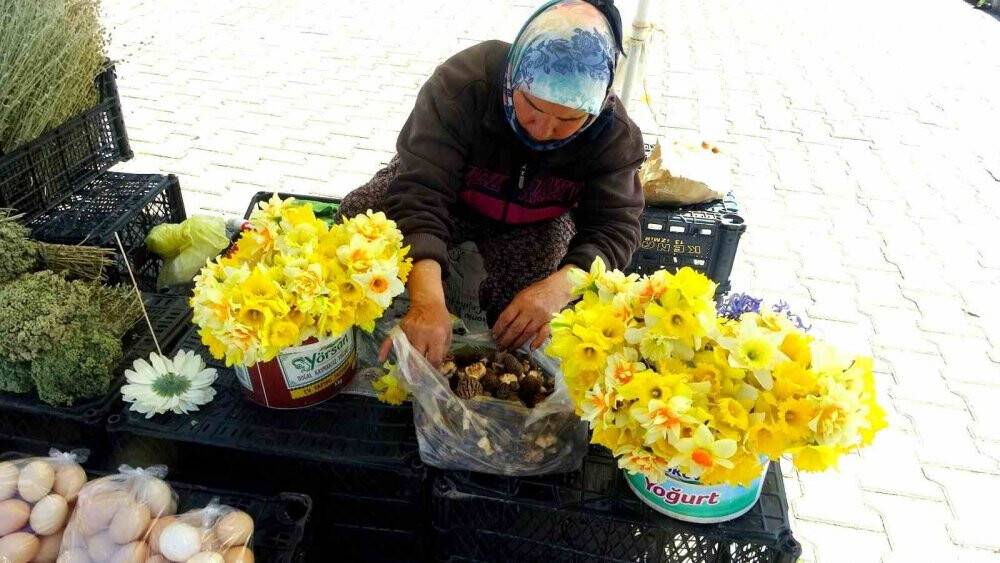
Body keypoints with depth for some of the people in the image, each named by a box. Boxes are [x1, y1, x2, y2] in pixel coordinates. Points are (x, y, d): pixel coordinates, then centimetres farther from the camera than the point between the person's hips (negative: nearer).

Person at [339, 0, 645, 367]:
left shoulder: (614, 133, -26)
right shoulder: (462, 81, -36)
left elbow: (614, 228, -26)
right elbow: (419, 195, -42)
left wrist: (559, 285, -48)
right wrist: (428, 302, -58)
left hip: (530, 224, 1)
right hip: (447, 200, 0)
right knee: (359, 214, -27)